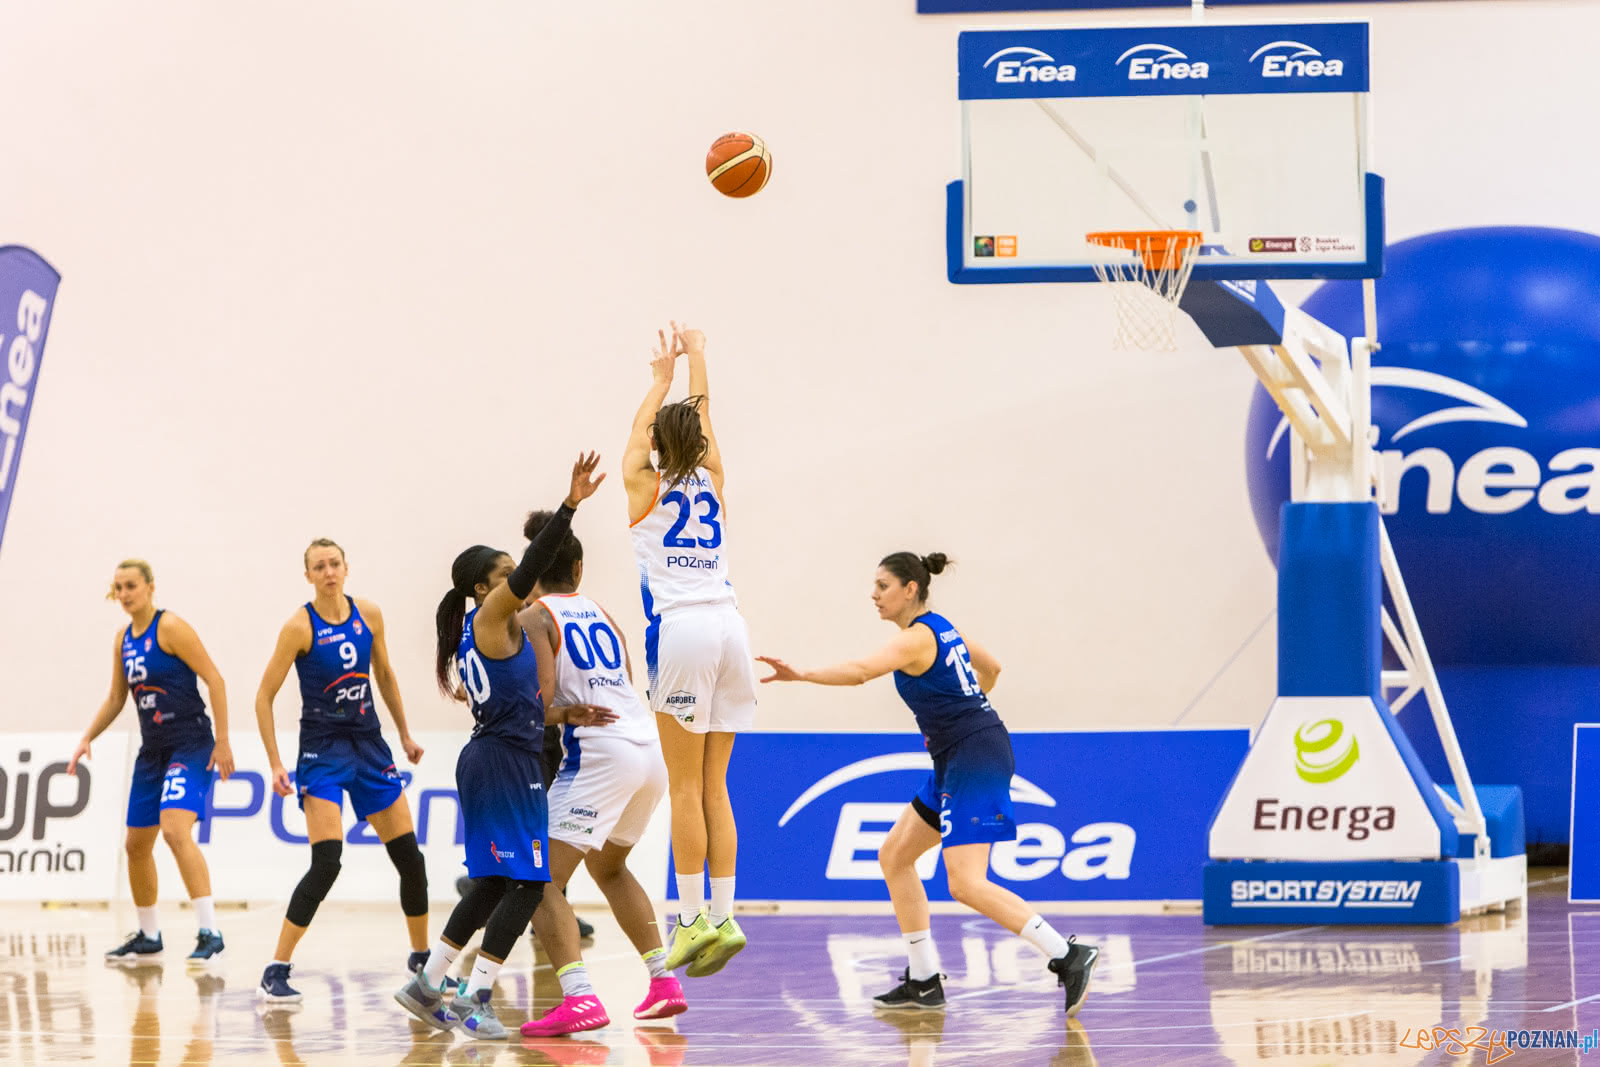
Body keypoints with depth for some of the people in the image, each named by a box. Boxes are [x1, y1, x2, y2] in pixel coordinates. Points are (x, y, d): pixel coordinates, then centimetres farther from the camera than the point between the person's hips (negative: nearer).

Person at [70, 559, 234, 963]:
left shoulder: (170, 628, -12)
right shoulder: (123, 640, 11)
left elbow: (214, 680, -14)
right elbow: (116, 699, 22)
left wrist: (222, 741, -18)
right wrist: (86, 739, 10)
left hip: (191, 747, -9)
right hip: (153, 749, 9)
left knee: (175, 830, -26)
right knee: (137, 844, 13)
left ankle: (210, 934, -28)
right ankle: (148, 937, 29)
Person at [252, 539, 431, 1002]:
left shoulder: (368, 615, 2)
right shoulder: (300, 626, -12)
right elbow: (264, 696, -8)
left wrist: (405, 735, 19)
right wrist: (275, 764, -12)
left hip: (369, 744, 6)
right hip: (323, 749, -6)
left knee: (410, 856, 8)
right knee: (326, 864, -19)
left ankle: (422, 959, 26)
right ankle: (276, 971, -14)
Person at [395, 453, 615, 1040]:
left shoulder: (480, 637, 18)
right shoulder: (491, 614, -8)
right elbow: (533, 565, -24)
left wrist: (563, 716, 12)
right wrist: (571, 505, -32)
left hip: (488, 761, 10)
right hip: (506, 765, -10)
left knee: (494, 883, 17)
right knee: (525, 883, -7)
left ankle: (426, 985, 22)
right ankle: (474, 1000, -8)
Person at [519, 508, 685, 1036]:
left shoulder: (534, 617, 1)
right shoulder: (601, 615, 21)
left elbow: (541, 693, -11)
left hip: (601, 754, -7)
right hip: (649, 746, 7)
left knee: (541, 879, -8)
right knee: (608, 865, 31)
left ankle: (579, 998, -26)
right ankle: (664, 982, 28)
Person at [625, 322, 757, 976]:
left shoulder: (644, 486, 5)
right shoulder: (711, 481, 14)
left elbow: (641, 428, 25)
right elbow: (702, 418, 31)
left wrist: (663, 375, 38)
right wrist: (696, 358, 44)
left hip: (681, 630, -4)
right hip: (729, 626, 4)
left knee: (686, 786, -4)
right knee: (714, 787, 7)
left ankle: (693, 916, -7)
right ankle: (723, 916, 2)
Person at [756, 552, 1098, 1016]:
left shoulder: (917, 638, -14)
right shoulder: (941, 628, 15)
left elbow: (860, 671, -31)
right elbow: (991, 667, 31)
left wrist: (800, 675, -38)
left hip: (975, 759, -10)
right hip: (956, 761, 10)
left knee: (967, 884, -18)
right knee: (894, 856, 14)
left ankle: (1068, 956, -18)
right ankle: (924, 981, 15)